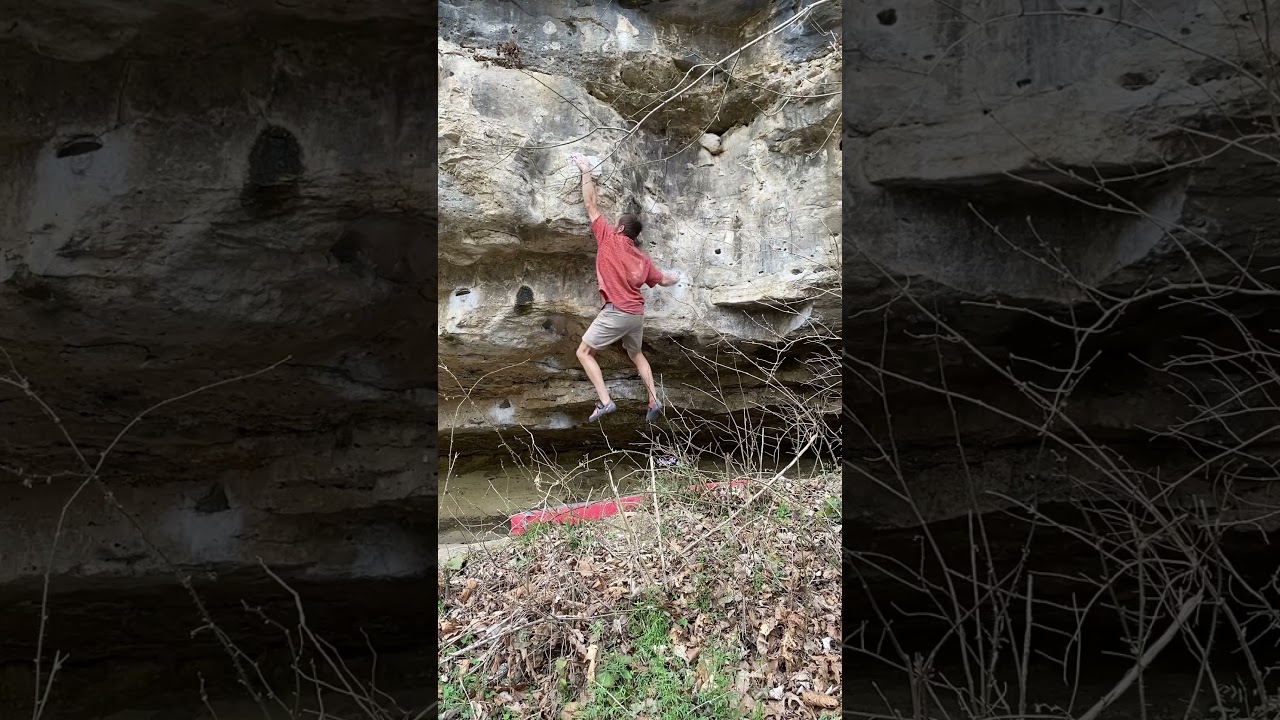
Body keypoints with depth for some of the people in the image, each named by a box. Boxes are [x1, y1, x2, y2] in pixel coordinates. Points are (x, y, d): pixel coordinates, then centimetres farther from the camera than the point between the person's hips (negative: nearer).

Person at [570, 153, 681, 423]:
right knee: (636, 355, 26)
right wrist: (674, 278, 48)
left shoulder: (609, 239, -1)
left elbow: (591, 206, 2)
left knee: (584, 352, 0)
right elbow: (663, 281, 24)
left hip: (615, 312, -7)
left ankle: (605, 401, -13)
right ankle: (654, 401, 20)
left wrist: (586, 172, 10)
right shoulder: (643, 259, 14)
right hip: (637, 314, 7)